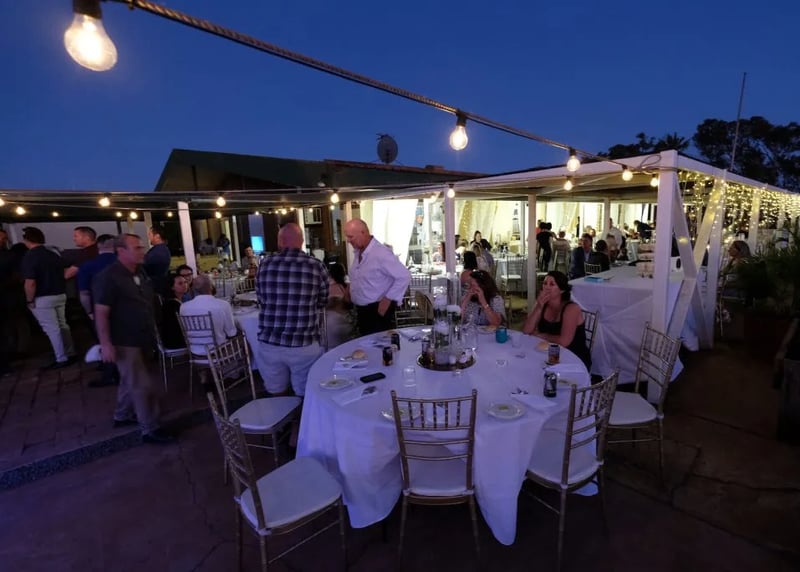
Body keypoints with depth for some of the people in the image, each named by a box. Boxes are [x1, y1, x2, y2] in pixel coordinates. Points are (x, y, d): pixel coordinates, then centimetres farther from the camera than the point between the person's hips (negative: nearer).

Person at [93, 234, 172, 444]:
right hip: (125, 341, -8)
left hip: (144, 338, 8)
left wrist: (154, 332, 18)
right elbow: (101, 313, -19)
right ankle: (150, 429, 9)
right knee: (143, 385, -2)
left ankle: (123, 416, 41)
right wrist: (106, 344, -21)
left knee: (131, 381, 22)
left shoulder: (141, 272, 7)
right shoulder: (108, 277, -17)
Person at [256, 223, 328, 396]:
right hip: (304, 344, -2)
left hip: (269, 343, 3)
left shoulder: (266, 264, 0)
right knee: (305, 394, 13)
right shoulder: (316, 266, -5)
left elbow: (261, 299, 15)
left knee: (275, 392, 19)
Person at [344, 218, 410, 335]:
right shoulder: (358, 252, 5)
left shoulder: (380, 253, -22)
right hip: (362, 311, 8)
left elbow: (404, 276, -22)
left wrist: (387, 300, -20)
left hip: (378, 310, -8)